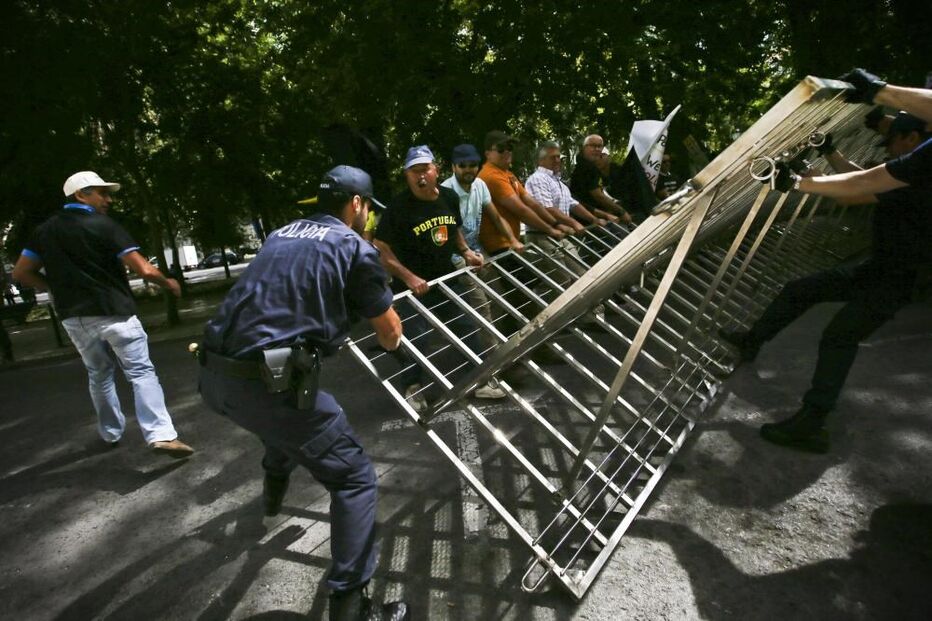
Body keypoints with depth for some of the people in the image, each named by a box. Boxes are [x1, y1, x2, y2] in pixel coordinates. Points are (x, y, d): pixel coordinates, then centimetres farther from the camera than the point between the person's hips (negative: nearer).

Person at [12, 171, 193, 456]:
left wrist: (60, 287, 19)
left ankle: (111, 433, 31)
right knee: (141, 373, -7)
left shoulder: (46, 229, 9)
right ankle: (161, 435, -18)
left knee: (99, 375, 21)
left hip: (74, 318, 6)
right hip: (114, 312, -6)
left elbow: (21, 272, 10)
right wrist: (169, 284, 0)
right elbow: (144, 270, -17)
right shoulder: (103, 225, -10)